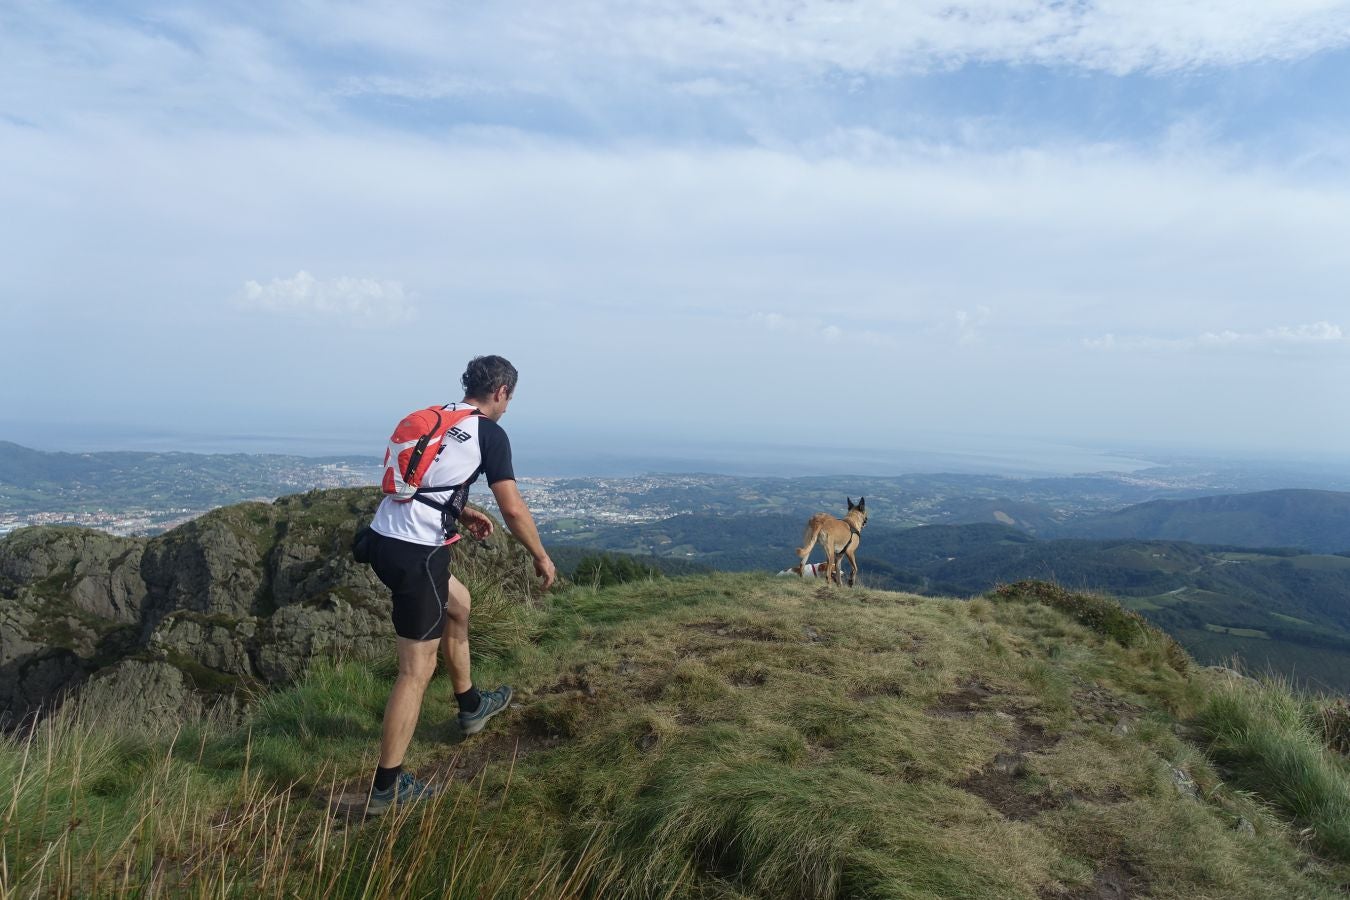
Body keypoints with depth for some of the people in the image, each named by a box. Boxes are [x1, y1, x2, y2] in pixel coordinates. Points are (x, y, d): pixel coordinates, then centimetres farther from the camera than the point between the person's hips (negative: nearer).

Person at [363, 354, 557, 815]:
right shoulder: (489, 433, -6)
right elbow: (513, 509, -8)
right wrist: (542, 558, 5)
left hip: (384, 538, 9)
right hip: (416, 553, -9)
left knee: (458, 602, 30)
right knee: (418, 669, 0)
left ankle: (471, 705, 45)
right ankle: (386, 787, 7)